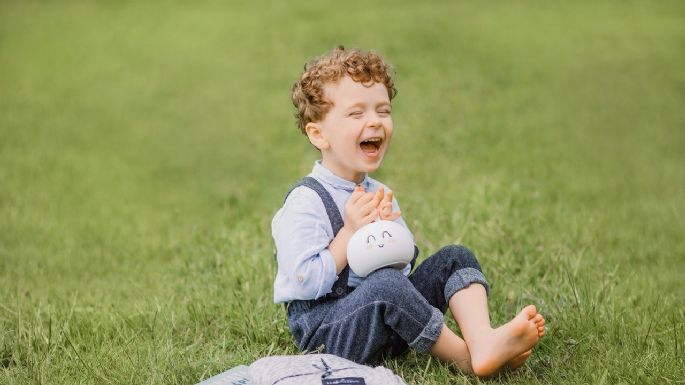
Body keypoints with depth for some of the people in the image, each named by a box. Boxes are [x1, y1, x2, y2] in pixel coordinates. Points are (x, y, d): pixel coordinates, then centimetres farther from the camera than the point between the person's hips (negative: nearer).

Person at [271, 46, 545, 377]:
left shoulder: (378, 194, 11)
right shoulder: (306, 202, -15)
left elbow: (404, 267, 13)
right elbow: (303, 283, -23)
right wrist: (350, 233, -20)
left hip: (385, 318, 8)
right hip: (324, 329, -8)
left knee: (455, 257, 0)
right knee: (385, 283, -36)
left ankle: (482, 340, -27)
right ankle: (465, 359, -21)